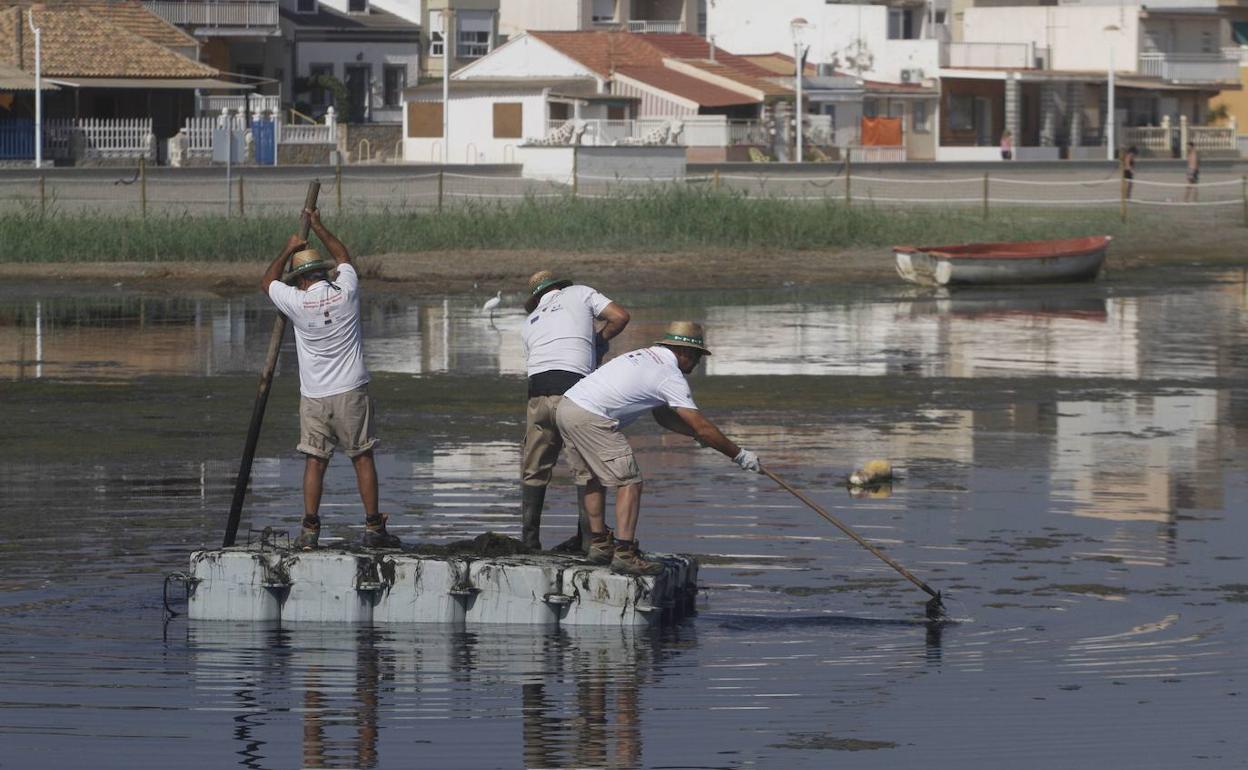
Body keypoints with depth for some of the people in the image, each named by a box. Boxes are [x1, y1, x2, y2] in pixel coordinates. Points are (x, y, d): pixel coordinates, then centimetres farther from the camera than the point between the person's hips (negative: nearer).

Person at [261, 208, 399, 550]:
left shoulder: (297, 303, -7)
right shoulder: (346, 292, -3)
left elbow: (267, 281, 14)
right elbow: (343, 257, 19)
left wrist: (289, 250, 21)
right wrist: (318, 227, 29)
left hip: (314, 396, 0)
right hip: (351, 392, 0)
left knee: (315, 460, 3)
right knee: (362, 458, 3)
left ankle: (310, 530, -1)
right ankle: (373, 528, 3)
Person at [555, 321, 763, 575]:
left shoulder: (647, 356, 23)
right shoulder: (670, 375, -5)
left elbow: (662, 416, 30)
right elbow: (702, 427, -6)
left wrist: (698, 435, 26)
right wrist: (739, 455, 3)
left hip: (567, 405, 9)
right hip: (590, 418, -9)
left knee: (593, 479, 21)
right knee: (629, 483, -7)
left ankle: (599, 545, 24)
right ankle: (624, 555, -13)